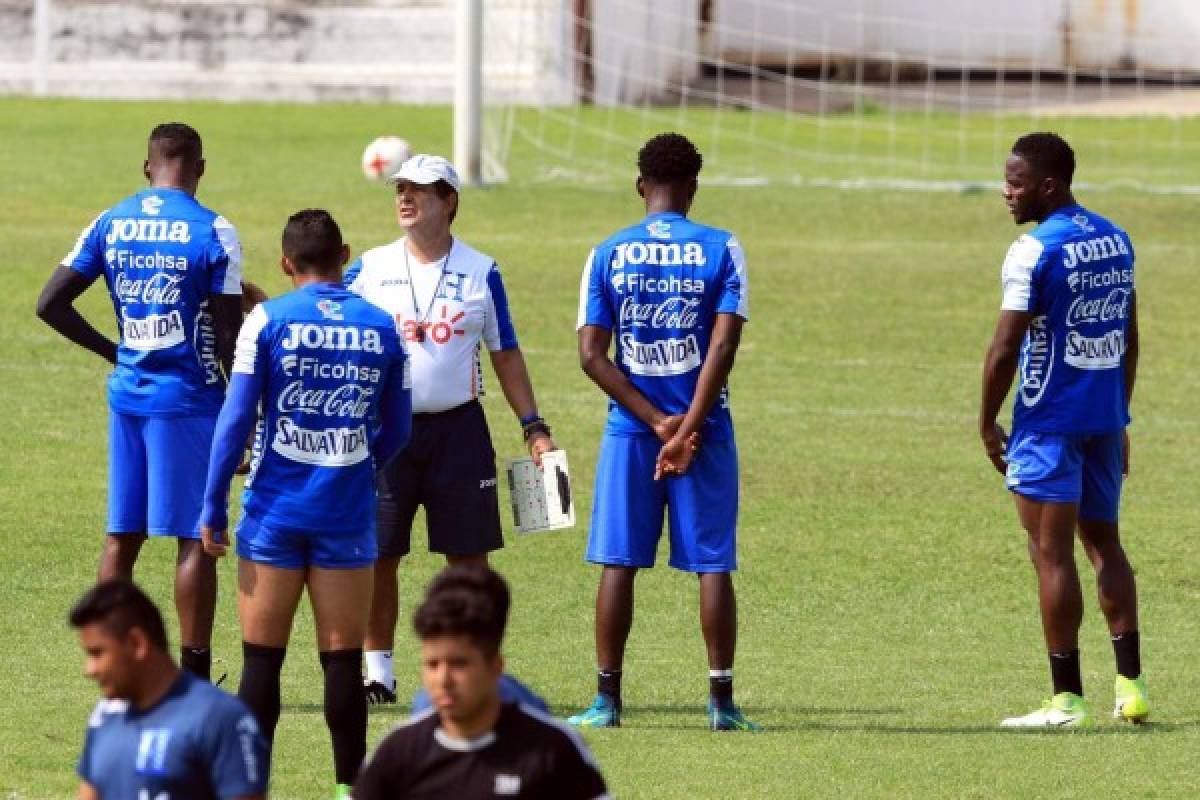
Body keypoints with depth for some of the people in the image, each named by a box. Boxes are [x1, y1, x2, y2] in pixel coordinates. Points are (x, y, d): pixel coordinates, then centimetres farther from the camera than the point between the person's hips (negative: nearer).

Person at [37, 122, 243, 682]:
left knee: (122, 535, 11)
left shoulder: (110, 225, 5)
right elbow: (229, 336, -10)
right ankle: (194, 674, 1)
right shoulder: (213, 233, -9)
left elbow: (51, 304, 4)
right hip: (189, 400, -5)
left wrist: (112, 351, 13)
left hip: (127, 395, 5)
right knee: (196, 538, 0)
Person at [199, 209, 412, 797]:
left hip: (275, 513, -2)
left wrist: (213, 507, -1)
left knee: (262, 659, 3)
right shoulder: (382, 328, 3)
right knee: (342, 660, 6)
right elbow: (396, 432, 10)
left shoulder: (268, 320, -5)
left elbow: (235, 418, -7)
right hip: (347, 516, 2)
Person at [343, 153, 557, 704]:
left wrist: (533, 426, 3)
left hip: (458, 428, 0)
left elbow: (506, 355, 10)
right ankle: (378, 671, 10)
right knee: (377, 555, 0)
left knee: (469, 556, 0)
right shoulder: (369, 270, 4)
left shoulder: (480, 273, 4)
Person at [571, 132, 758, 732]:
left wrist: (657, 422, -7)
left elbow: (591, 354, -4)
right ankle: (722, 700, 3)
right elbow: (723, 345, -11)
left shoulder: (607, 254, 2)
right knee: (713, 565, 4)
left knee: (618, 563, 5)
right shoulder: (721, 250, -2)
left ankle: (607, 698, 5)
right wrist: (687, 429, -13)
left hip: (630, 431, 1)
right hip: (705, 430, -1)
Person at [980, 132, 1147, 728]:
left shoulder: (1034, 251, -15)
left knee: (1053, 554, -3)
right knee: (1103, 541, 17)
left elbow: (1005, 349, -17)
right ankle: (1130, 684, 13)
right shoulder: (1115, 240, 10)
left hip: (1050, 421, -8)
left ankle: (1066, 700, -3)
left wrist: (987, 423, -6)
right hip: (1105, 418, 8)